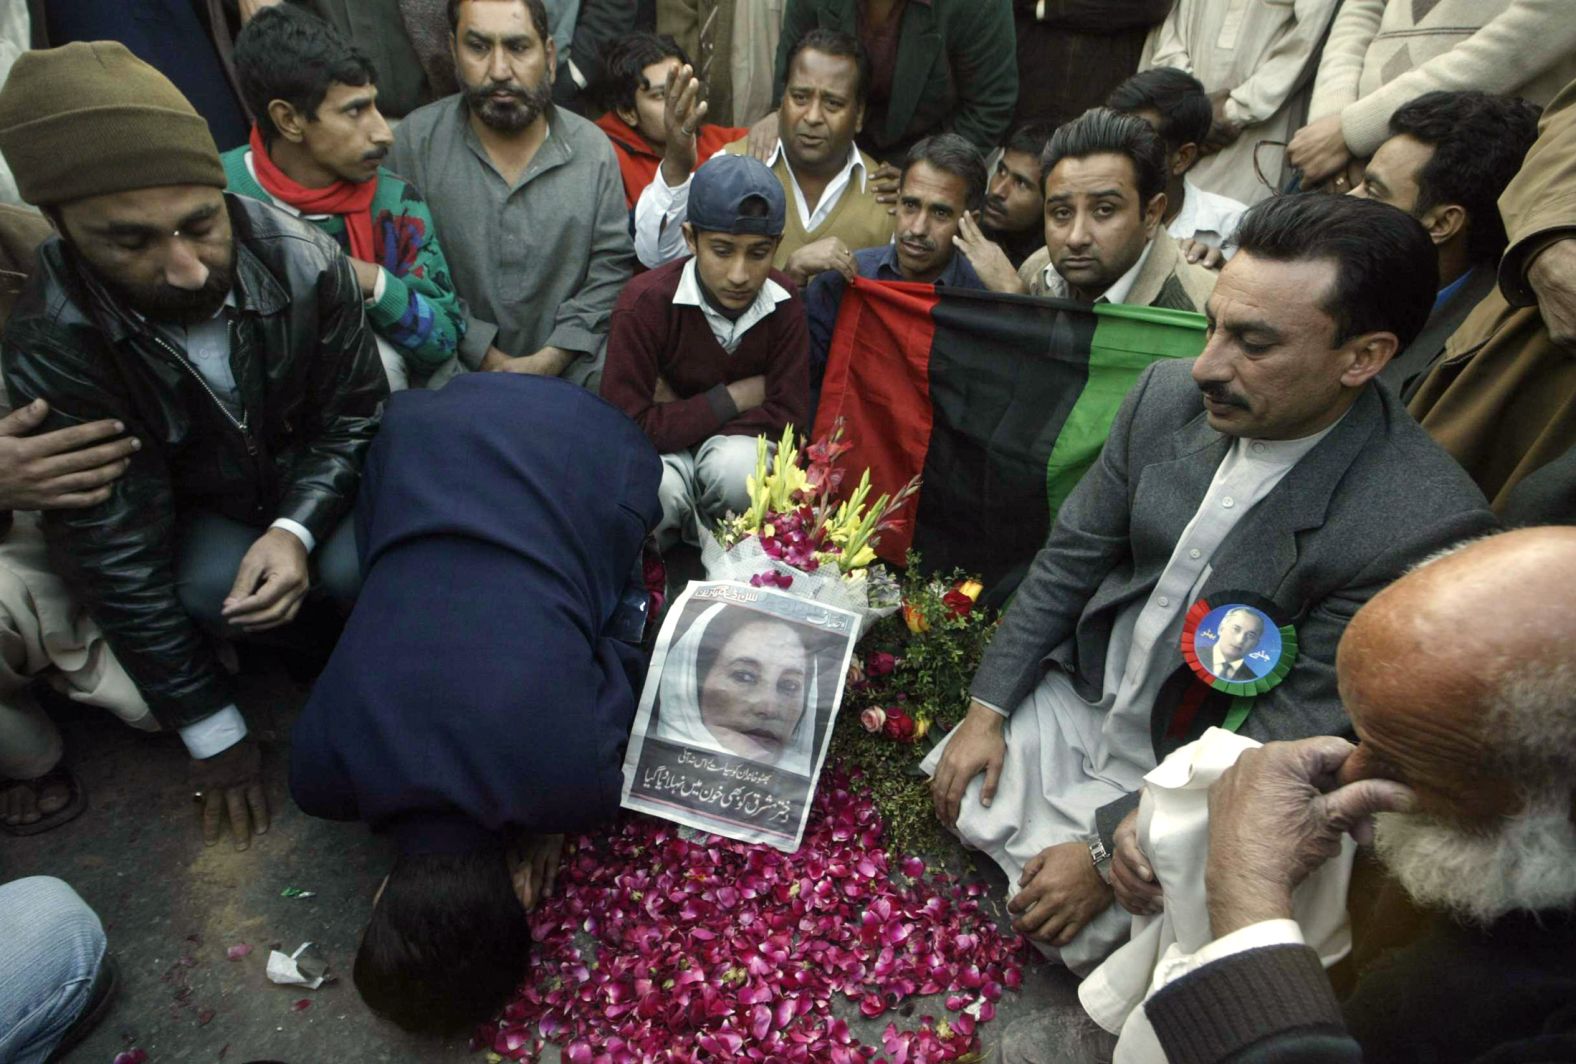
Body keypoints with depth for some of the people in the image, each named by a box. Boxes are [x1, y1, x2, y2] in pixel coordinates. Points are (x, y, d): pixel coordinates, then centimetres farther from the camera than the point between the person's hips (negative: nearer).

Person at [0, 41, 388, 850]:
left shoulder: (304, 262, -25)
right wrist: (212, 732, -18)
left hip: (316, 484, 1)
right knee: (210, 591, -29)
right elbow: (118, 562, -21)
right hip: (195, 511, 0)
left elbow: (352, 413, -10)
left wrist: (297, 529, -29)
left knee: (358, 570, -28)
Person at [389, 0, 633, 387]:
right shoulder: (415, 140, -2)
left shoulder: (593, 148, 2)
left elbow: (611, 267, -1)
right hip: (455, 368, -1)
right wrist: (487, 358, -12)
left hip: (568, 366, 2)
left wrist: (551, 359, -11)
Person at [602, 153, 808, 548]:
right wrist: (736, 397, -21)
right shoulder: (645, 302, -21)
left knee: (740, 464, -33)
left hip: (735, 443, 2)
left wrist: (683, 414, -19)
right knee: (657, 488, -35)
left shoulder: (784, 303, -13)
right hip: (658, 452, -2)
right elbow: (628, 426, -25)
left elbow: (786, 415, -14)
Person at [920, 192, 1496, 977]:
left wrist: (1112, 848, -17)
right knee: (946, 803, 2)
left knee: (1070, 930, -11)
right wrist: (987, 712, -3)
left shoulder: (1420, 530, -27)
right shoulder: (1167, 396, -12)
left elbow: (1294, 739, -20)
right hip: (1078, 696, 5)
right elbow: (1070, 558, -3)